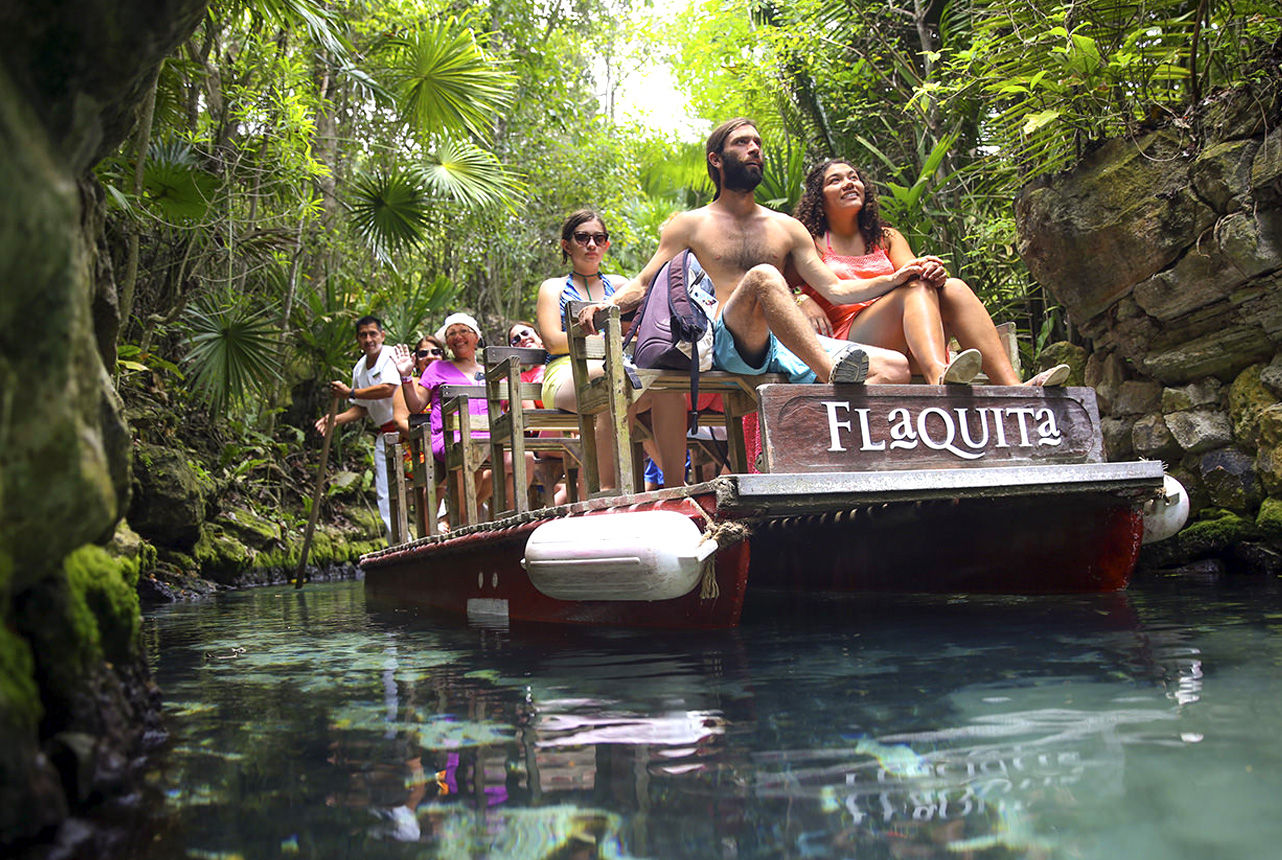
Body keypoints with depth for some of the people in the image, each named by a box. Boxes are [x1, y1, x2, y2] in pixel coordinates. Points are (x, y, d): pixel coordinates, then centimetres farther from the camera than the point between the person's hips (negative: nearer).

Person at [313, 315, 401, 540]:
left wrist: (350, 393, -13)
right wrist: (336, 419, 8)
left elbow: (388, 389, -22)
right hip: (384, 435, 7)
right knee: (386, 496, 3)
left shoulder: (392, 356, -7)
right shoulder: (359, 368, 15)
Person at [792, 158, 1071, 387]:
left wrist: (934, 271, -16)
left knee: (952, 288, -20)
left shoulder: (886, 238, 25)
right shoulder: (812, 243, 14)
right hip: (847, 338, -4)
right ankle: (940, 376, -58)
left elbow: (912, 268, 7)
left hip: (903, 347, 4)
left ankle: (1013, 386, -39)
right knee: (917, 288, -27)